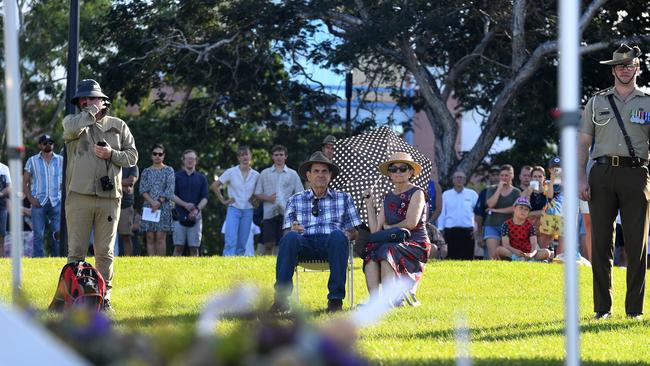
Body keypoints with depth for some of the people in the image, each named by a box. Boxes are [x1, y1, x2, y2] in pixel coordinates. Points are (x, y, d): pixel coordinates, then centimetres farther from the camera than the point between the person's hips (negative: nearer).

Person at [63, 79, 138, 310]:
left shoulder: (118, 126, 15)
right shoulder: (73, 121, 9)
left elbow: (132, 156, 11)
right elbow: (73, 129, -16)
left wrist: (112, 154, -6)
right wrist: (91, 111, -3)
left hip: (109, 197, 2)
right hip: (79, 195, -2)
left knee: (105, 252, 4)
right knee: (76, 250, -4)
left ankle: (104, 297, 8)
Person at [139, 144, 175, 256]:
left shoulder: (169, 170, 7)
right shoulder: (146, 171, 13)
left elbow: (170, 190, -2)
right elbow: (142, 189, 3)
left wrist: (159, 202, -13)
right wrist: (152, 201, -13)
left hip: (164, 207, -2)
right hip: (148, 207, 2)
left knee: (160, 237, -8)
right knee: (150, 237, -2)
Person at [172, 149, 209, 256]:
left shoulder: (201, 178, 13)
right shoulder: (177, 176, 7)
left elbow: (205, 198, 7)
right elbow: (172, 195, 0)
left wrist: (197, 209, -12)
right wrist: (185, 204, -15)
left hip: (195, 217, 2)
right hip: (180, 216, -2)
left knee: (194, 248, 0)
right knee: (178, 247, -5)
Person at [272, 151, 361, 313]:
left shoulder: (343, 198, 23)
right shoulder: (296, 200, 22)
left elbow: (353, 231, 19)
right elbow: (286, 231, 14)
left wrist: (350, 234, -6)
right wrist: (293, 230, -11)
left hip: (330, 245, 0)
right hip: (304, 243, 0)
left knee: (337, 235, -37)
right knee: (290, 237, -36)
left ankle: (336, 298, -36)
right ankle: (281, 297, -40)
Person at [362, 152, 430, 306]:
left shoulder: (417, 193, 1)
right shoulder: (388, 197, 19)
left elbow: (411, 223, -13)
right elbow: (375, 229, 10)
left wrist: (388, 227, 1)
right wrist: (369, 202, 9)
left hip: (416, 244, -5)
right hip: (393, 243, 5)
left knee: (387, 251, -34)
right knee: (370, 251, -26)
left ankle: (388, 300, -43)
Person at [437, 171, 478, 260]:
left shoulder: (472, 194, 9)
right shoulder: (446, 194, 10)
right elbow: (442, 213, 10)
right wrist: (440, 230, 4)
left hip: (467, 231, 0)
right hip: (450, 231, 0)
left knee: (467, 257, -3)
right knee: (451, 257, -3)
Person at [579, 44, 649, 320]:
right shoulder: (597, 102, 15)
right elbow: (583, 143, 12)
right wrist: (581, 178, -1)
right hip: (603, 172, 1)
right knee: (600, 243, -3)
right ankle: (602, 307, 2)